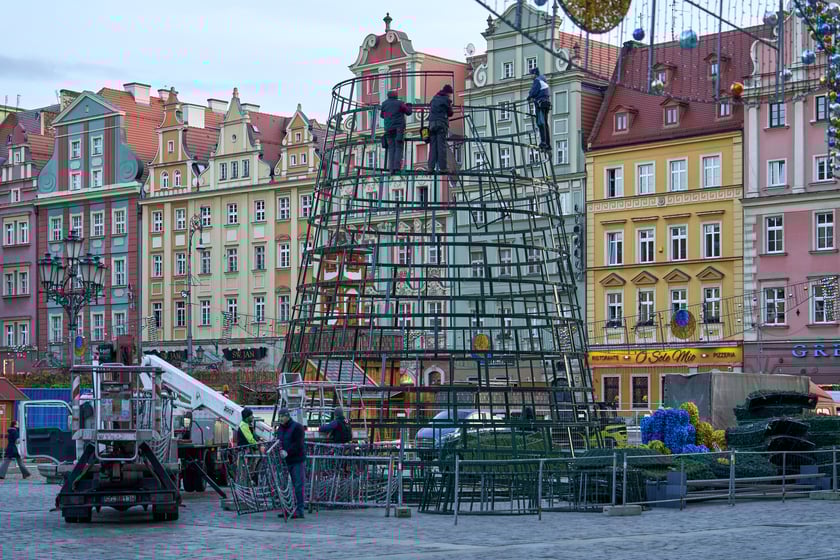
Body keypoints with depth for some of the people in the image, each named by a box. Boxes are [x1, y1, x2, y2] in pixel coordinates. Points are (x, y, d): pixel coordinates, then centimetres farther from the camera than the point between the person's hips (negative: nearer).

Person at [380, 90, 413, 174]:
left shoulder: (384, 104, 9)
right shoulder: (399, 103, 1)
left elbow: (382, 115, 23)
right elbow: (408, 112, 12)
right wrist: (409, 106, 33)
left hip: (389, 129, 3)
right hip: (399, 128, -3)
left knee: (391, 148, 3)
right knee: (398, 147, -4)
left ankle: (391, 168, -10)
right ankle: (397, 166, -21)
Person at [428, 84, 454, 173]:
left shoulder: (435, 98, 17)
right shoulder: (446, 99, -1)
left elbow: (430, 107, 22)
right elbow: (450, 113, 5)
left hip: (432, 123, 5)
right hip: (441, 124, -5)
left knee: (433, 146, 2)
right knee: (441, 146, -6)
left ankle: (431, 167, -5)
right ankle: (442, 167, -10)